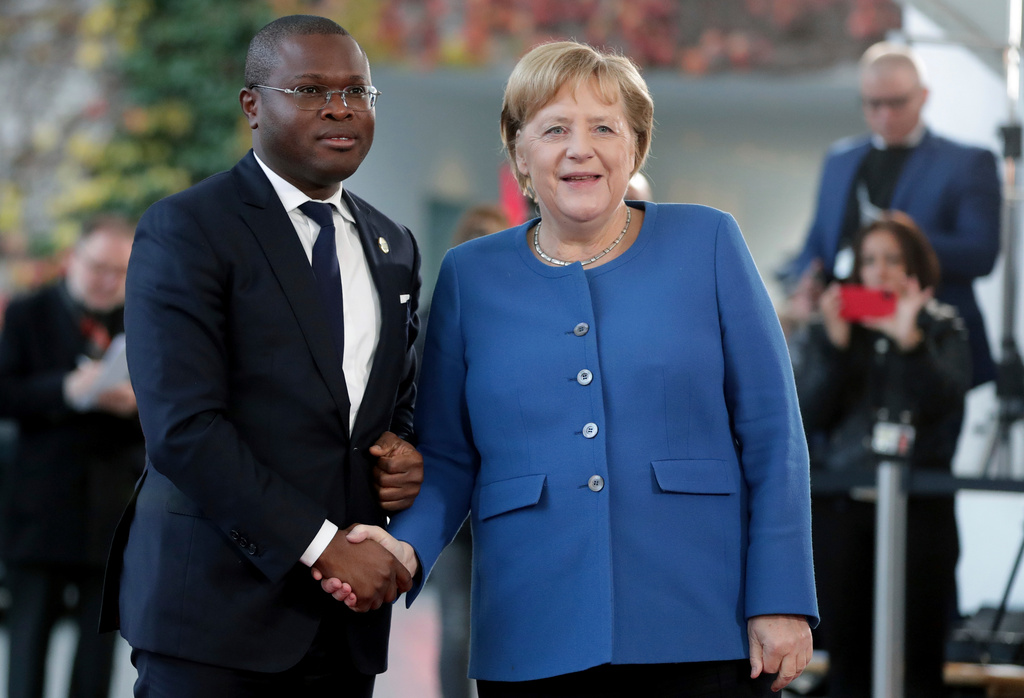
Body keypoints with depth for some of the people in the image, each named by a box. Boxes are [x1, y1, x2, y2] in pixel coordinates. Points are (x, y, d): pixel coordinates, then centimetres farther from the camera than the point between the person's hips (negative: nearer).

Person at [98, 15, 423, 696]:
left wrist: (404, 452, 1)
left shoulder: (393, 248, 15)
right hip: (215, 602, -5)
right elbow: (183, 429, -14)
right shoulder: (186, 229, -5)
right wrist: (322, 545, -17)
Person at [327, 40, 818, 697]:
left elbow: (771, 437, 1)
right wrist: (408, 548, -12)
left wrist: (782, 602, -5)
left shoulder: (707, 243, 3)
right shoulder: (471, 275, 8)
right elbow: (448, 458, 8)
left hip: (705, 637, -1)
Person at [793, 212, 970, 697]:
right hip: (843, 503, 1)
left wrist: (910, 341, -17)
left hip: (920, 505, -1)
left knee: (920, 655, -6)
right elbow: (810, 415, 3)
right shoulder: (829, 329, 12)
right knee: (846, 648, 0)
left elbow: (947, 398, -6)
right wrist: (835, 344, -6)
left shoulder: (942, 328, 9)